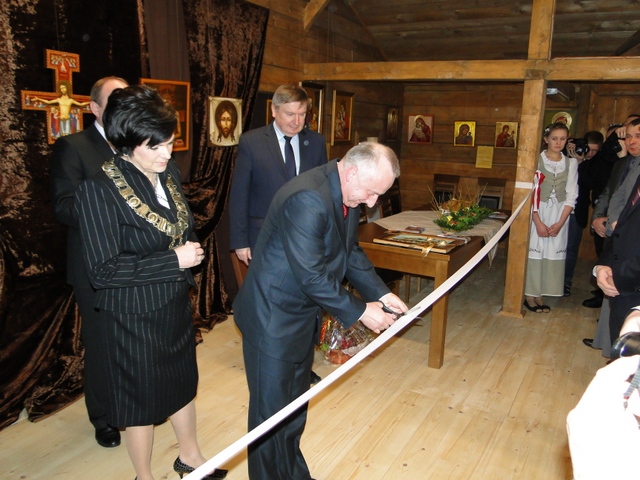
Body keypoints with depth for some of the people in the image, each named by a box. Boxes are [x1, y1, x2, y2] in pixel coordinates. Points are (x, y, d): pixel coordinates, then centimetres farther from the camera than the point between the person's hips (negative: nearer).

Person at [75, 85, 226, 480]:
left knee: (183, 380, 22)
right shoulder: (100, 190, -22)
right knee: (142, 395, 14)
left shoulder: (169, 172, 0)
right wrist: (173, 261, -23)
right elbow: (103, 271, -22)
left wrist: (191, 253, 0)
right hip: (134, 312, -6)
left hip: (177, 302, 7)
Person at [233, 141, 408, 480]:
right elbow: (311, 276, -29)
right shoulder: (307, 199, -30)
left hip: (304, 315, 9)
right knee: (271, 408, 8)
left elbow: (351, 251, 10)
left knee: (296, 402, 23)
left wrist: (381, 293, 0)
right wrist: (360, 311, -19)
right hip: (273, 317, -9)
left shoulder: (348, 194, 0)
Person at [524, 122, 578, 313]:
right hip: (537, 214, -3)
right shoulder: (536, 160, -3)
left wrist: (559, 223, -7)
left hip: (559, 218, 3)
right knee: (534, 252, -1)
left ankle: (539, 296, 14)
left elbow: (571, 196, 3)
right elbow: (529, 193, -7)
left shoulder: (571, 163, 5)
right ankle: (529, 295, 11)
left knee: (553, 254, 4)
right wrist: (538, 222, -13)